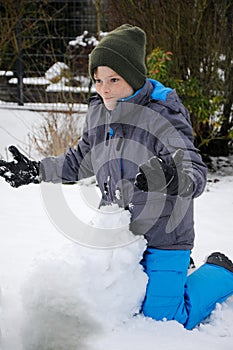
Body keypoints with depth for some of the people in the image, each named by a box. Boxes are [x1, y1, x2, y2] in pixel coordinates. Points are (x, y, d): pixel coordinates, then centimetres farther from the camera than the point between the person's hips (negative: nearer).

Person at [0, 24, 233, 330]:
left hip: (162, 234, -7)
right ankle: (177, 266, 36)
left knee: (163, 321, -6)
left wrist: (175, 176, -50)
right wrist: (37, 171, 11)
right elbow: (80, 162, 18)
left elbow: (197, 174, -28)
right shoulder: (98, 113, 0)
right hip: (118, 233, 7)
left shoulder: (163, 115, -21)